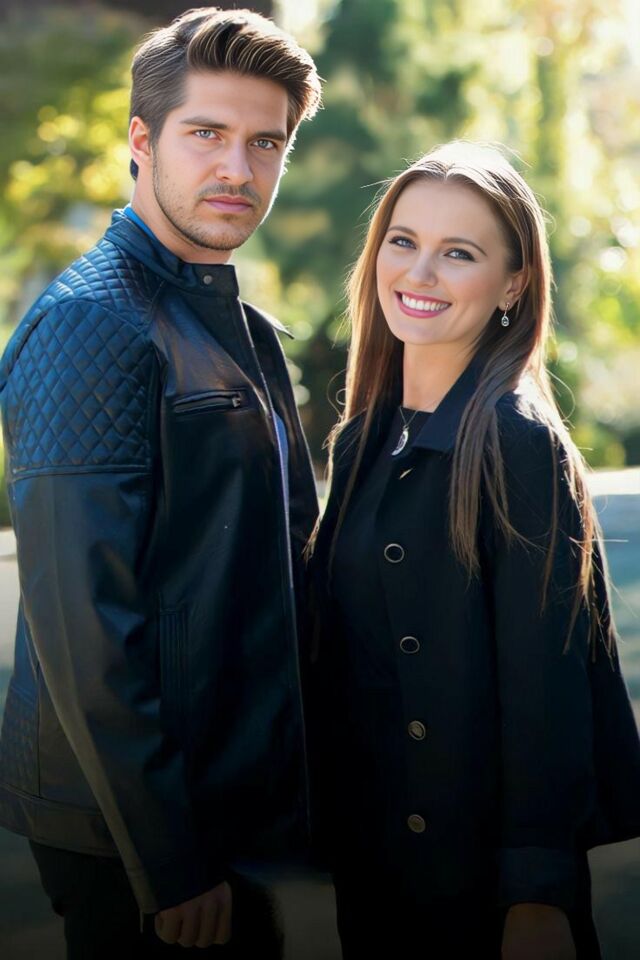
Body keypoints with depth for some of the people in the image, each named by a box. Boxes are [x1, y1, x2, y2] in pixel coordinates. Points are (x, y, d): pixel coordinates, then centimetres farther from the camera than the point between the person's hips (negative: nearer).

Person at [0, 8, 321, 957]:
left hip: (240, 807, 8)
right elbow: (79, 621, -23)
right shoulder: (94, 322, -18)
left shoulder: (250, 330, 11)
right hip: (130, 841, -8)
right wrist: (168, 865, -21)